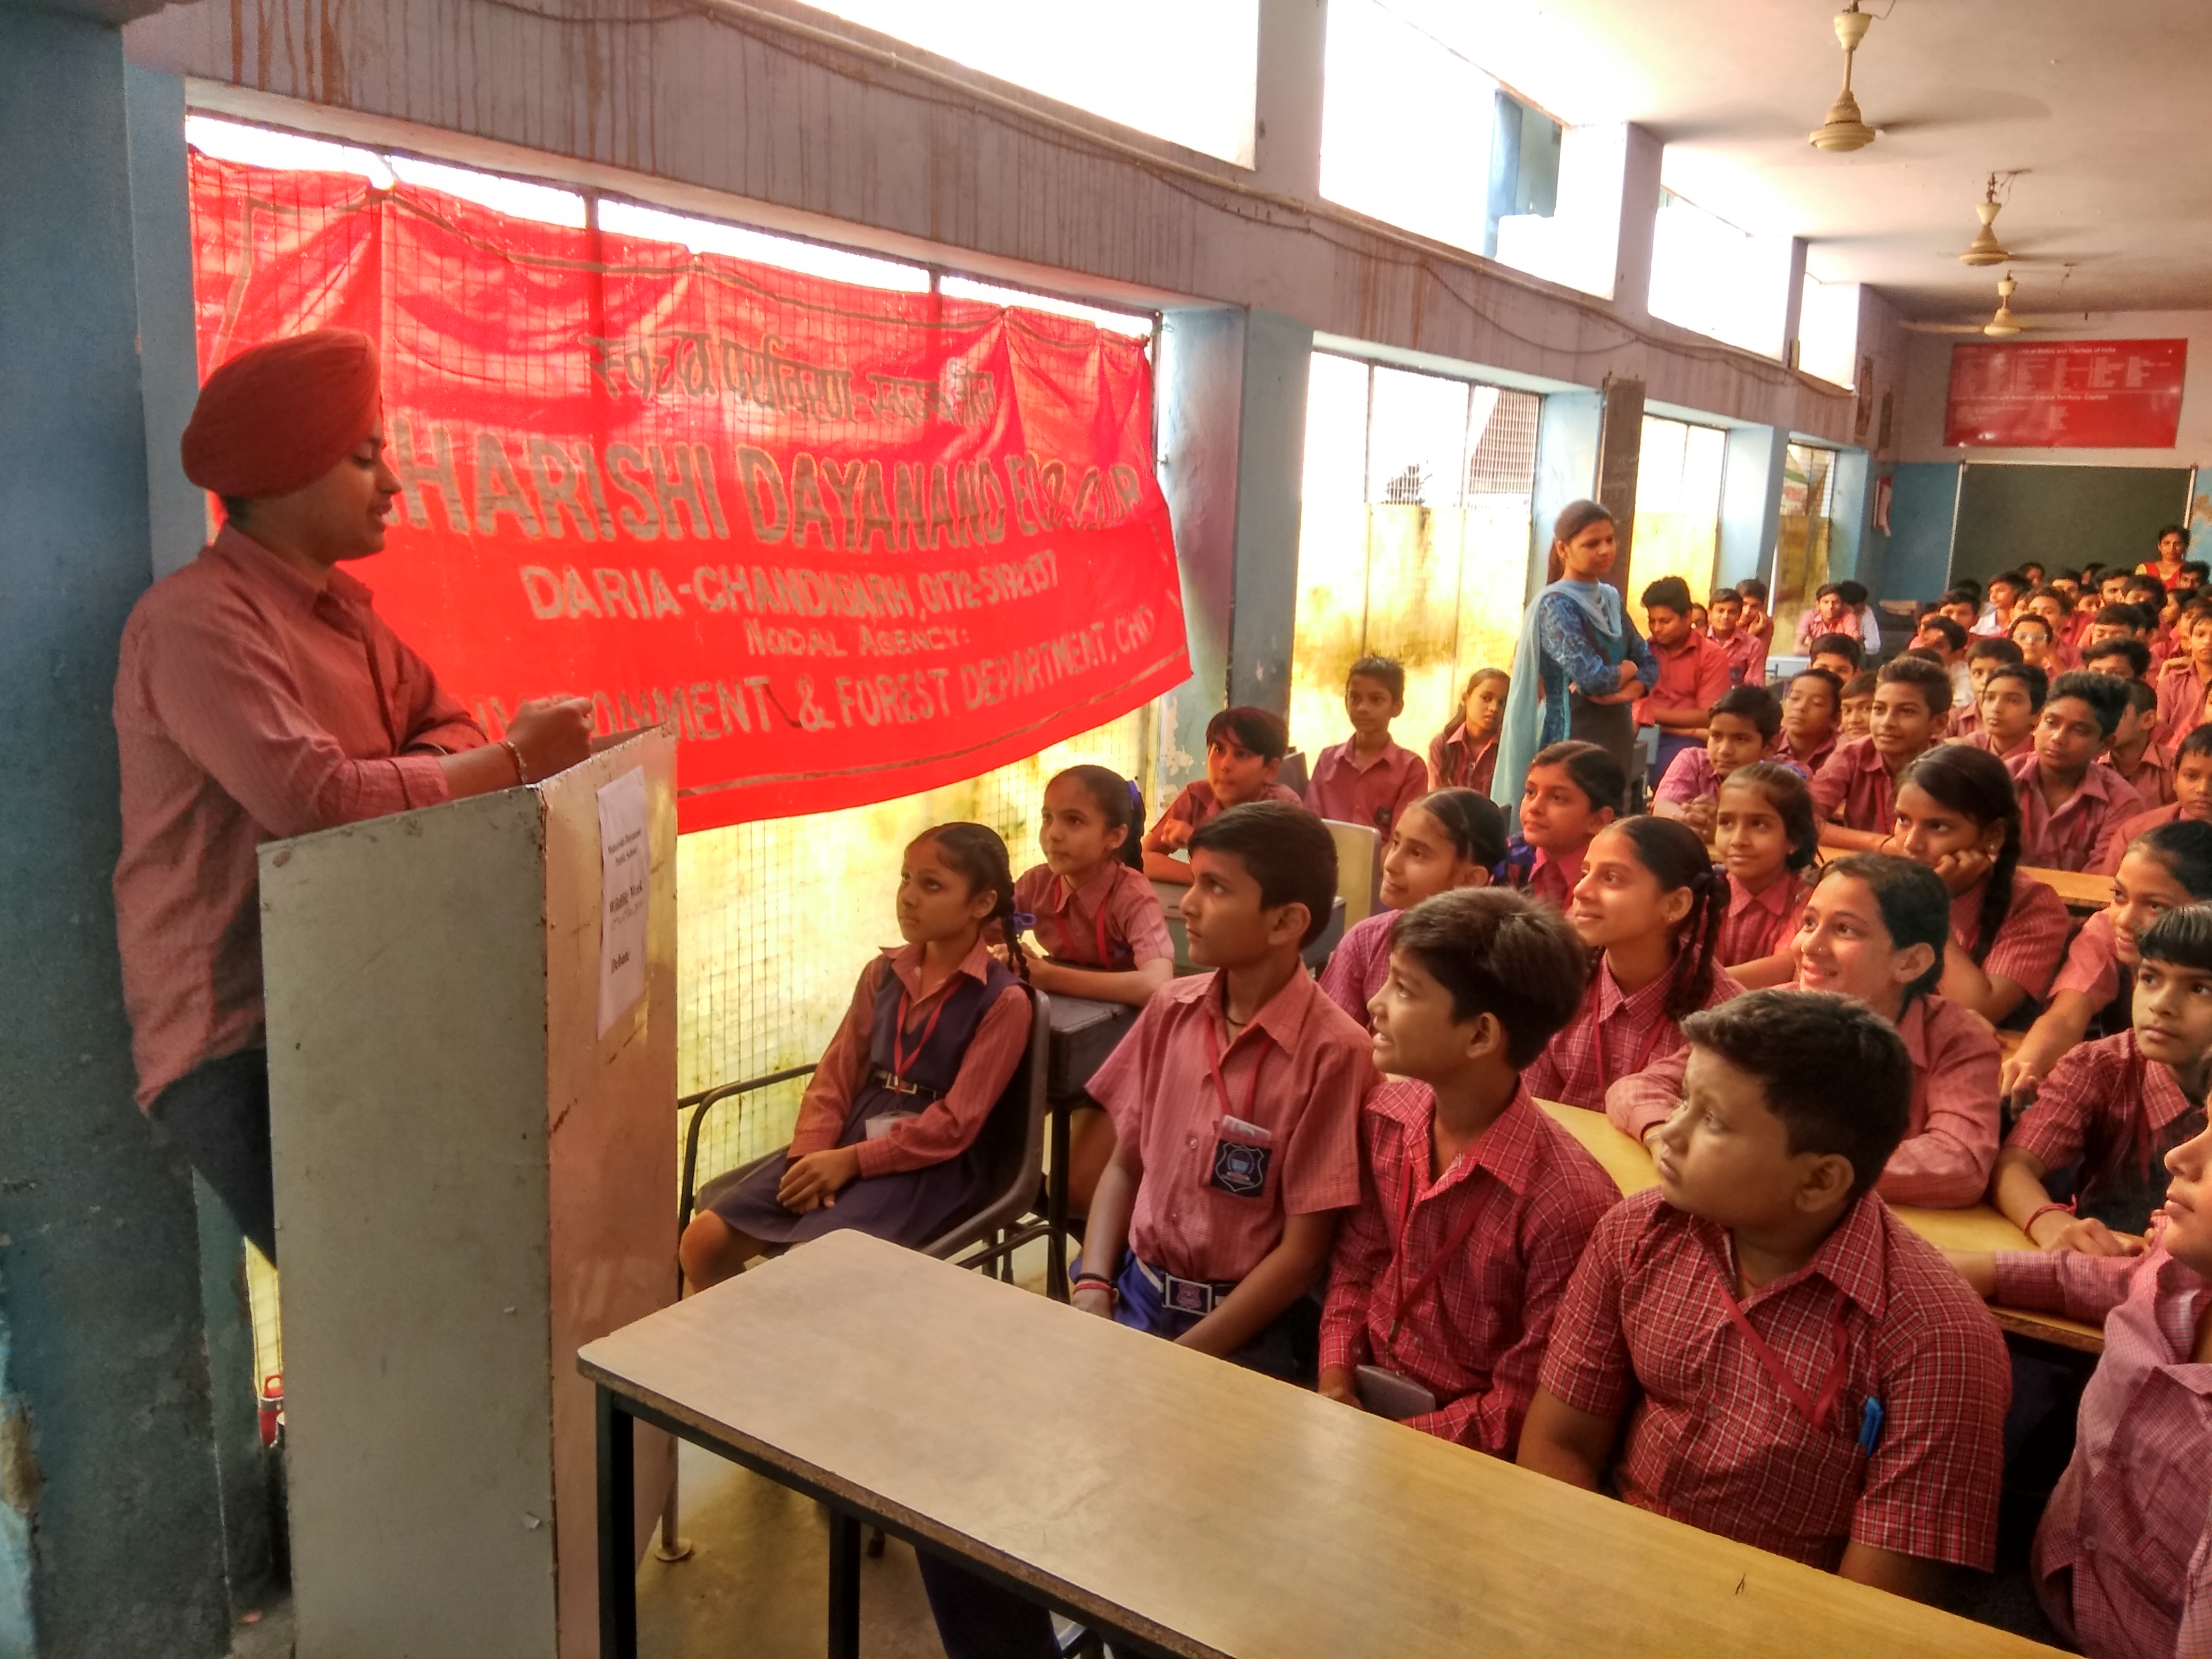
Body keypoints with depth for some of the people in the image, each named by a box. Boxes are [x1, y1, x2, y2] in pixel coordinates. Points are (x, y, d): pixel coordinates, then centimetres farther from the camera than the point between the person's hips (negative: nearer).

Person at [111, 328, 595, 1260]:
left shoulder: (342, 607, 14)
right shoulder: (197, 620, -16)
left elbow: (443, 726, 16)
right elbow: (317, 802, -27)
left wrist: (435, 769, -9)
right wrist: (514, 762, -17)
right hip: (241, 1048, -8)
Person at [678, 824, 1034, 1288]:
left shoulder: (1004, 1001, -10)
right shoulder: (883, 972, 10)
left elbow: (954, 1123, -14)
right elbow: (836, 1076, 8)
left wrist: (851, 1162, -17)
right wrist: (812, 1154, -10)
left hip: (929, 1167, -6)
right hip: (848, 1143, 6)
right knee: (704, 1241, -7)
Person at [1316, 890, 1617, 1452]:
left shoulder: (1567, 1205, -24)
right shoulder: (1386, 1114, -5)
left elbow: (1523, 1412, -15)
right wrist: (1334, 1381, -4)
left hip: (1448, 1445, -5)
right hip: (1359, 1400, 5)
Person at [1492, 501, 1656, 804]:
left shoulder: (1609, 599, 12)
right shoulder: (1556, 604, -11)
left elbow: (1650, 664, 12)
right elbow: (1592, 678, -22)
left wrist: (1625, 690, -9)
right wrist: (1626, 670, -2)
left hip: (1614, 742, 8)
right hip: (1572, 743, -8)